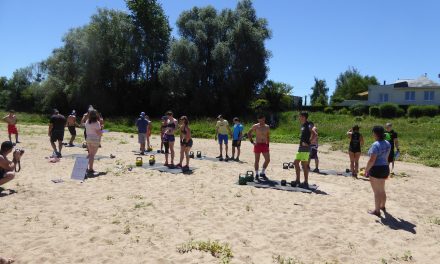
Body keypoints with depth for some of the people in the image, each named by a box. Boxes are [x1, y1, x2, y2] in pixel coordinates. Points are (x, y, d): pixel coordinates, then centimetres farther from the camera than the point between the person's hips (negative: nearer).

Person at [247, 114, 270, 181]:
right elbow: (249, 133, 3)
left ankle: (262, 173, 16)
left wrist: (268, 145, 9)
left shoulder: (267, 127, 7)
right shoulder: (255, 126, -3)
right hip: (257, 145, -3)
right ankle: (256, 175, 11)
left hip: (265, 145, 4)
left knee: (268, 159, -1)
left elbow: (268, 136, 16)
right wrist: (252, 141, -5)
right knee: (257, 160, 1)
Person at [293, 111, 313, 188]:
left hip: (305, 148, -10)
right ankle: (298, 180, 20)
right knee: (296, 162, 11)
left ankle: (306, 183, 4)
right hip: (301, 147, 10)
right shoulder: (302, 125, 15)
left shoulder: (308, 125, -14)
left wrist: (308, 143, -21)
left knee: (304, 165, -5)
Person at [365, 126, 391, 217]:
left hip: (376, 169, -9)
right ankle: (382, 206, 43)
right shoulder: (387, 143, 5)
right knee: (382, 190, 25)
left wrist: (366, 169, -12)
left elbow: (372, 160, -24)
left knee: (377, 191, 3)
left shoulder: (376, 145, -22)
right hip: (385, 168, 9)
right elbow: (386, 157, 14)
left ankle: (377, 211, 13)